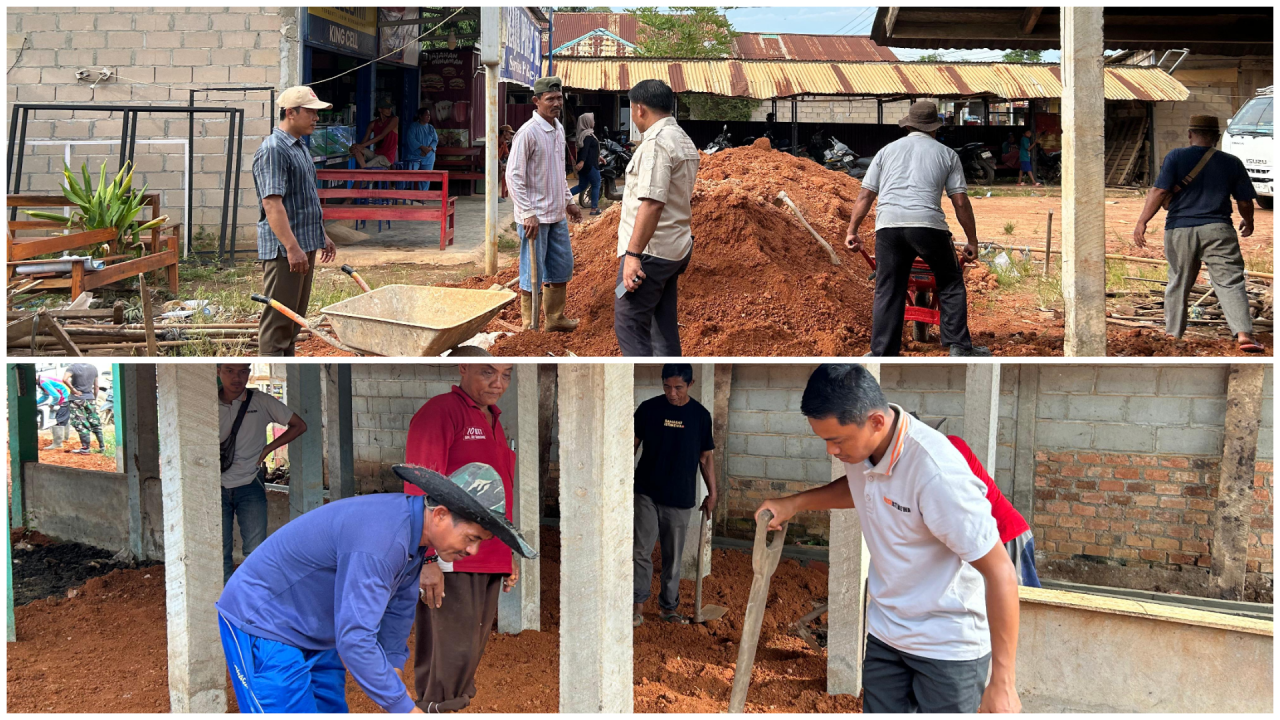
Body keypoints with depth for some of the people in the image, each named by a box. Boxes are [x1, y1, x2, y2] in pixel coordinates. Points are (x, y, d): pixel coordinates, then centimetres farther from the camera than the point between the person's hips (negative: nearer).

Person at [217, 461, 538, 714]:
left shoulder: (414, 530, -3)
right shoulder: (380, 540, -34)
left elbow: (399, 607, 13)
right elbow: (354, 640, -35)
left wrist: (394, 667, 8)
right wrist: (404, 708, -28)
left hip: (316, 636, 10)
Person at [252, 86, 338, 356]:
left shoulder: (299, 148, 17)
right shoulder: (273, 149, -15)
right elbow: (272, 203, -23)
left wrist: (322, 236, 25)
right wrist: (292, 247, -28)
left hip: (304, 245, 10)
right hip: (284, 250, -10)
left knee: (295, 316, 15)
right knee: (278, 318, -5)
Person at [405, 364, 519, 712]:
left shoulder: (493, 422, 19)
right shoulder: (439, 411, -7)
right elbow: (420, 490, -14)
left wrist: (509, 555, 23)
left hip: (489, 563, 8)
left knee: (471, 654, 12)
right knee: (449, 657, -7)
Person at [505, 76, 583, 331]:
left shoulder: (559, 129, 10)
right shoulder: (528, 132, -15)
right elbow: (513, 176, -18)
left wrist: (568, 200, 21)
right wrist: (528, 214, -22)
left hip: (557, 214, 9)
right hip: (535, 217, -8)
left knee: (562, 267, 16)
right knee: (533, 273, 0)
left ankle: (555, 319, 31)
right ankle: (529, 327, 11)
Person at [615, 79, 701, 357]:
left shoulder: (656, 142, -15)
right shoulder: (686, 142, 16)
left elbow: (651, 203, -25)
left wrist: (633, 254, -26)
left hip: (650, 250, -10)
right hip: (676, 248, 10)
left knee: (628, 324, -7)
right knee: (663, 326, 13)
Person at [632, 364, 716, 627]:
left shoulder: (700, 415, -1)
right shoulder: (648, 408, -4)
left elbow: (706, 457, 7)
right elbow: (633, 445, 3)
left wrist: (712, 493, 6)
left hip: (681, 498, 1)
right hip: (646, 493, -1)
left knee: (673, 557, 10)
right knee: (641, 551, -6)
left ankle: (668, 607, 24)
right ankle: (638, 605, 4)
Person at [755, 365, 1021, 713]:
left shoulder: (938, 472, -31)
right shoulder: (859, 442, -7)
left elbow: (1000, 571, -26)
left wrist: (1002, 683, -22)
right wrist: (796, 503, 4)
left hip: (949, 645, -7)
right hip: (885, 632, 7)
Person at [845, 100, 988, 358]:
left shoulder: (887, 150, 22)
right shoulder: (947, 154, 17)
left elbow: (865, 195, 15)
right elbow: (961, 202, 10)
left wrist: (852, 231, 18)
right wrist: (972, 241, 15)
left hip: (888, 224, 2)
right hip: (927, 224, -2)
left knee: (888, 292, 7)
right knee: (951, 284, 14)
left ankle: (882, 355, 5)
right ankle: (959, 347, 12)